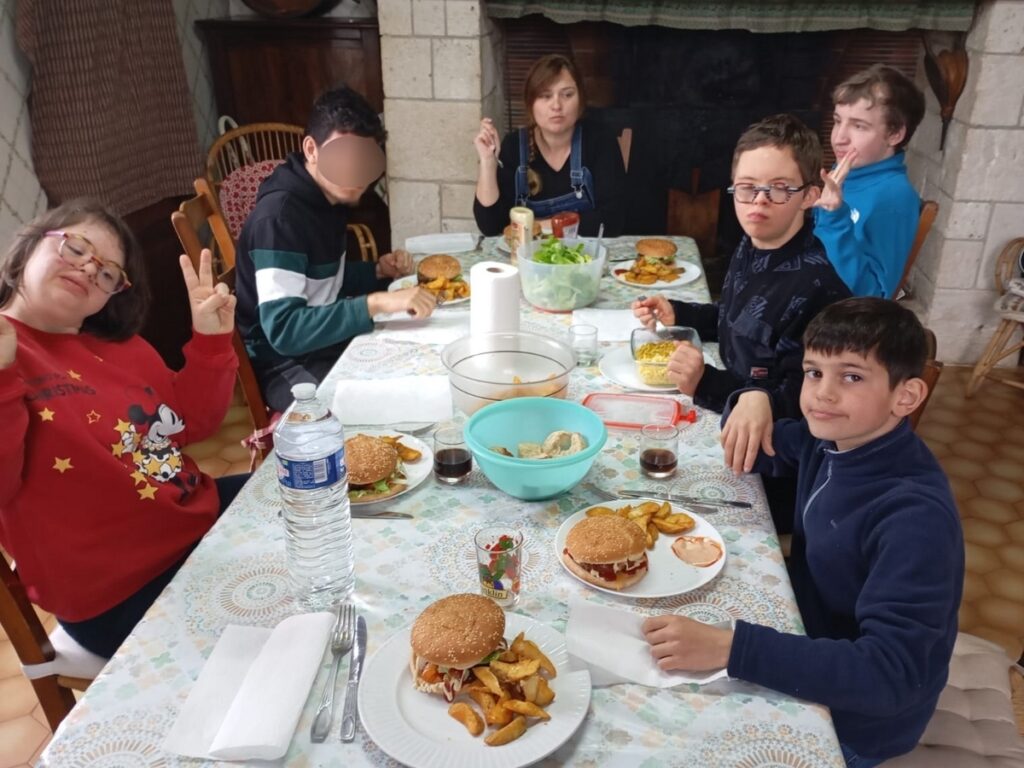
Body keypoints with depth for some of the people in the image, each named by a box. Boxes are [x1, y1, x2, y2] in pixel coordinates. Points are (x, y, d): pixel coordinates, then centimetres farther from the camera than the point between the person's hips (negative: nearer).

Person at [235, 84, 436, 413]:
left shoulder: (330, 196, 2)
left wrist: (379, 271, -2)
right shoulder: (278, 216, -25)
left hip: (332, 339, 9)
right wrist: (377, 302, -40)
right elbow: (284, 329, -33)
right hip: (285, 362, -9)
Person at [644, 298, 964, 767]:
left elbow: (890, 676, -36)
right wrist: (752, 399, -15)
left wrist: (730, 647, -44)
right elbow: (754, 452, 9)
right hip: (809, 632, 6)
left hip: (849, 719, -6)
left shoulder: (916, 518, -31)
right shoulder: (832, 439, -9)